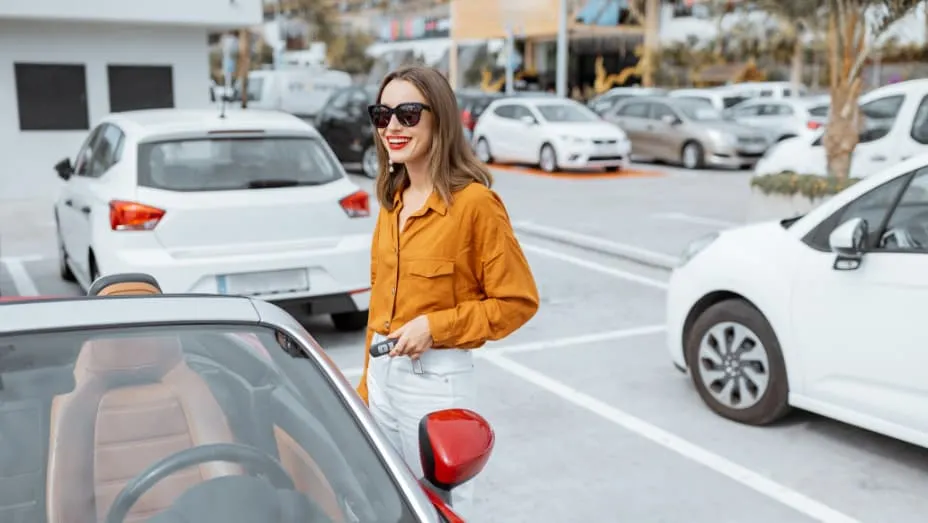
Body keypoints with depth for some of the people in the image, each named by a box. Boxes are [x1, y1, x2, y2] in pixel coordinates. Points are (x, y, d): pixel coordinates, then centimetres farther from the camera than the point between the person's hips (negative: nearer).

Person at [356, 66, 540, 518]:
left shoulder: (474, 201, -16)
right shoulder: (393, 199, 7)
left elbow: (517, 301, -13)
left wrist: (435, 326, -19)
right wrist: (368, 382, 16)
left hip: (436, 380, -7)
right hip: (383, 375, 7)